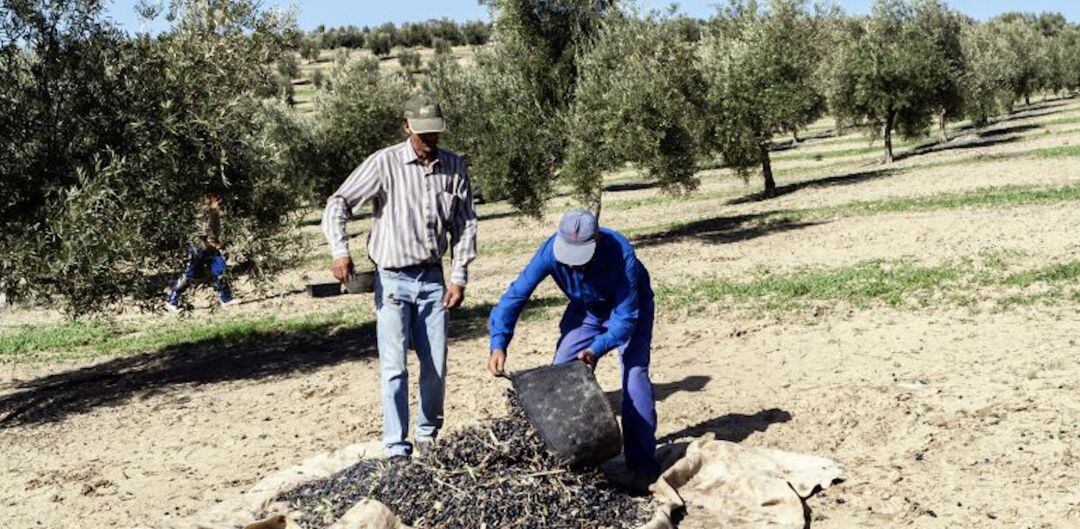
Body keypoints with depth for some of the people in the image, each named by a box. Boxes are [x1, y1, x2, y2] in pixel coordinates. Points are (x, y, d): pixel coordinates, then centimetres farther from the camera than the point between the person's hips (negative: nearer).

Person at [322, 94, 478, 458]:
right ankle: (396, 447, 3)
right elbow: (338, 204, -8)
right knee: (394, 367, -5)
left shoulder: (454, 167, 3)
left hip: (432, 278, 4)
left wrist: (459, 277, 2)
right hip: (393, 279, -3)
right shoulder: (385, 163, -9)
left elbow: (465, 224, 8)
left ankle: (428, 435, 25)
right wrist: (340, 251, -22)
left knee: (436, 364, 7)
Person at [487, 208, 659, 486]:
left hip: (629, 307, -4)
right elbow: (516, 294, -29)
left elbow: (626, 315, -33)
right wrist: (498, 345, -39)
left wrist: (597, 349, -46)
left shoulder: (621, 253, -40)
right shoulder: (551, 250, -32)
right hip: (585, 310, 4)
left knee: (635, 374, -18)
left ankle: (643, 462, -10)